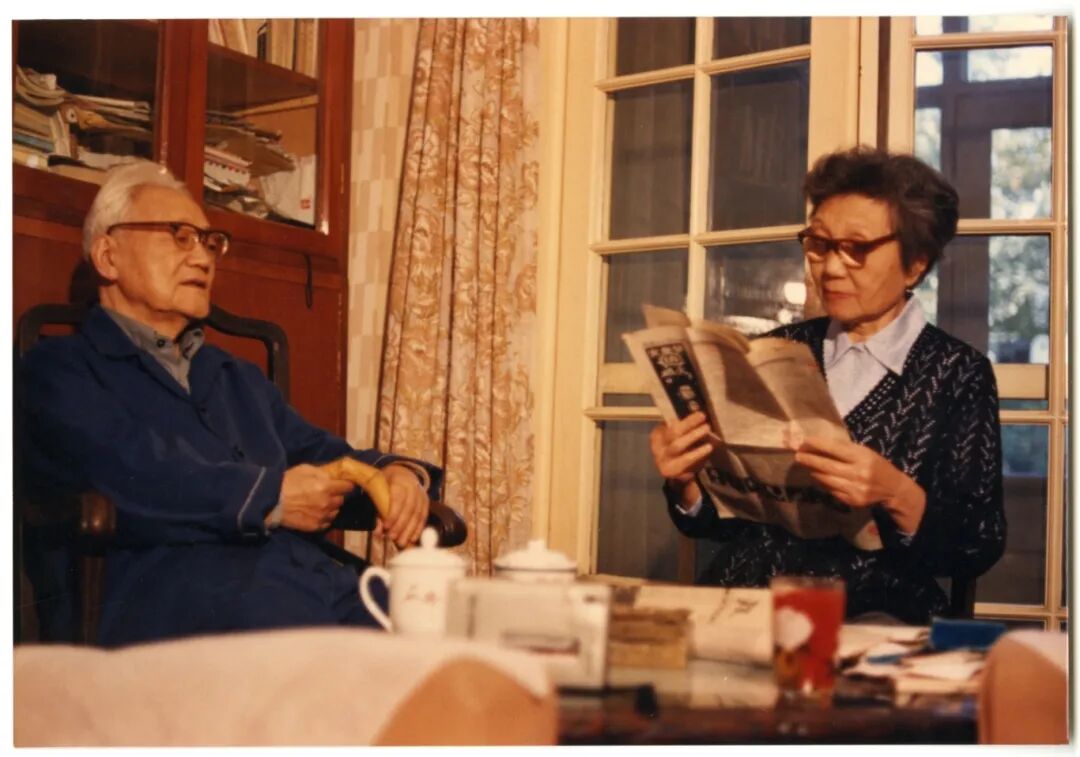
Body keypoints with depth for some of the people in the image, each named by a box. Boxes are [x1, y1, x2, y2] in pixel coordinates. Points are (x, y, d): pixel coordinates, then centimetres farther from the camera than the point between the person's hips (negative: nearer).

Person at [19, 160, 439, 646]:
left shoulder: (239, 379, 34)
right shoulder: (59, 370, 8)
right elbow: (127, 470, -10)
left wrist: (395, 473, 5)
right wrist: (270, 499, -9)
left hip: (319, 583, 7)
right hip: (171, 599, -6)